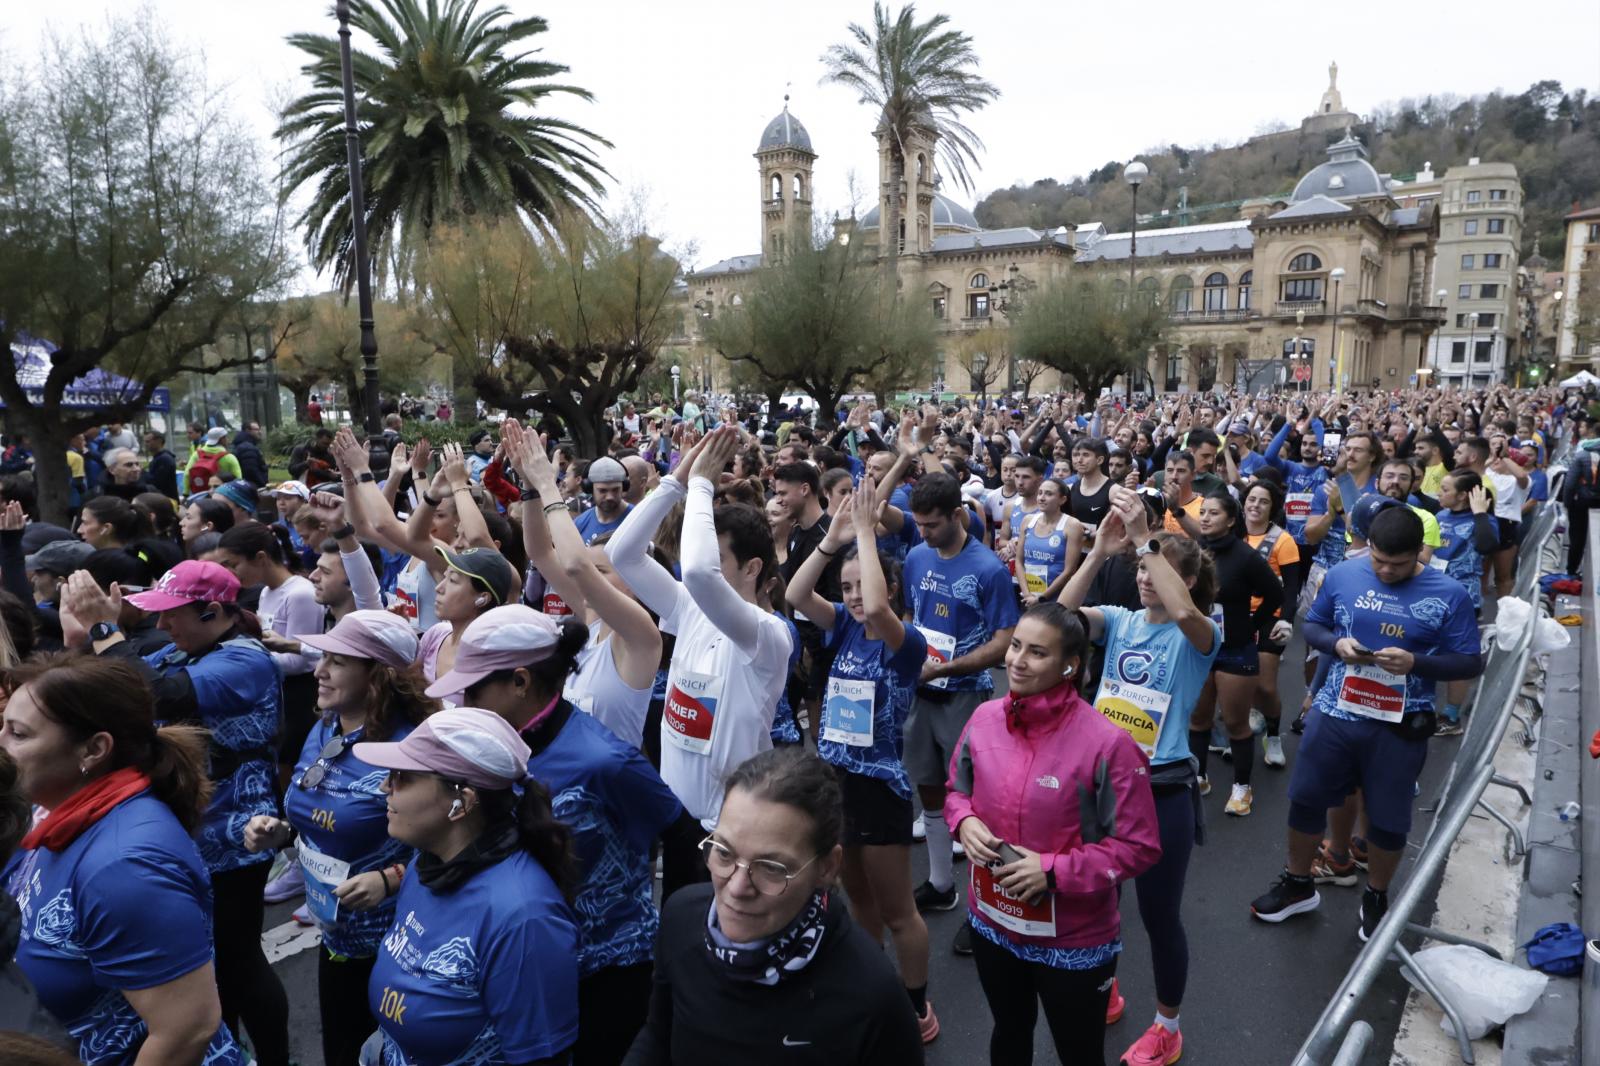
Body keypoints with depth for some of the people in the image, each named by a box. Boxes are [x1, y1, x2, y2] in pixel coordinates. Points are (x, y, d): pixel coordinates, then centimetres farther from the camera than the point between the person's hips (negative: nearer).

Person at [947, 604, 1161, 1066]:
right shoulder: (984, 719, -9)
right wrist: (965, 822, -14)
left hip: (1074, 940, -4)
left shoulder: (1106, 742, -25)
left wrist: (1055, 871, -25)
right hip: (992, 923, 4)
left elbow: (1140, 847, -19)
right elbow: (957, 790, 8)